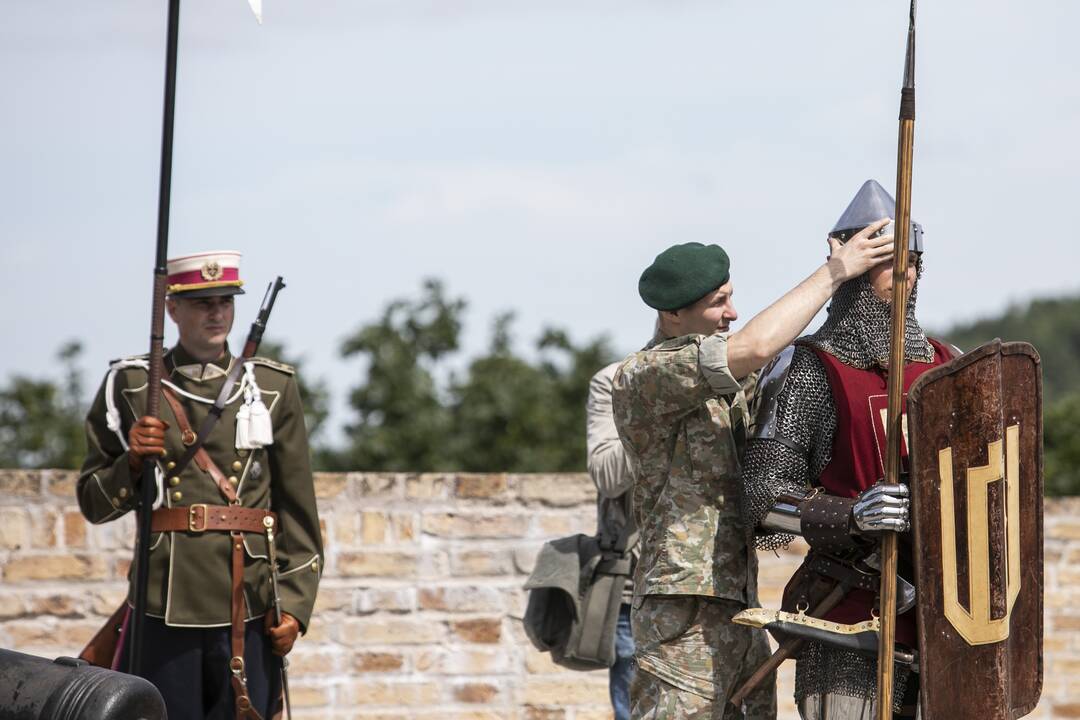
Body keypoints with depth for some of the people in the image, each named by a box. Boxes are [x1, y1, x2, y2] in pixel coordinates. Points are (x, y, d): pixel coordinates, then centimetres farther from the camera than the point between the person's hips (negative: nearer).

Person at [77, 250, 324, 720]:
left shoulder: (273, 388, 9)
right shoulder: (130, 386, 6)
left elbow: (299, 508, 8)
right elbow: (93, 503, 9)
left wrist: (294, 603, 0)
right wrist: (133, 461, -11)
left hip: (250, 610, 1)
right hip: (164, 610, -1)